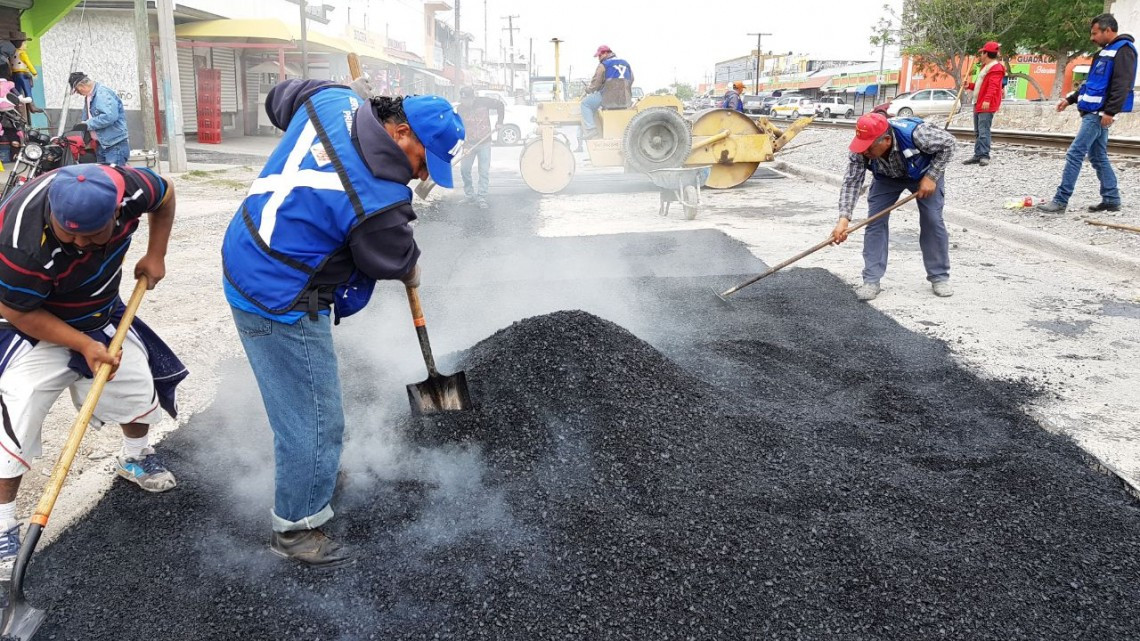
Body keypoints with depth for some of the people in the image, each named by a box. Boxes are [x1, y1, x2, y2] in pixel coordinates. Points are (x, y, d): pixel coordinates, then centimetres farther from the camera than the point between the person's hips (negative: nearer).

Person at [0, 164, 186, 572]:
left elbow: (166, 195, -5)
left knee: (137, 384, 15)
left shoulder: (128, 189, -30)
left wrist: (155, 256, -8)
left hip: (101, 312, 5)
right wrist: (84, 345, -29)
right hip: (33, 324, -5)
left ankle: (135, 458, 44)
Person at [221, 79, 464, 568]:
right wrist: (412, 273, 15)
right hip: (281, 303, -10)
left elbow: (280, 97, 16)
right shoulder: (380, 198, -28)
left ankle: (315, 474, 47)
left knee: (301, 403, 27)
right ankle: (296, 527, 19)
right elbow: (393, 260, -8)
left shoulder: (333, 100, -6)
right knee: (315, 418, 2)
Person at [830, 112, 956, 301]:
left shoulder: (916, 133, -42)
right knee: (875, 221, -10)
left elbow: (947, 143, -25)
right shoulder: (861, 149, -34)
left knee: (932, 220, -8)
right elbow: (851, 181, -34)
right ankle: (871, 280, -5)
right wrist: (844, 218, -44)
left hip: (924, 173, -2)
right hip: (887, 177, 2)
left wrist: (931, 177, -27)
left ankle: (940, 277, 8)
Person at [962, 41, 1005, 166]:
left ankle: (984, 156, -15)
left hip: (986, 106, -11)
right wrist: (970, 86, 25)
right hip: (978, 104, 11)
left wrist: (987, 100, -36)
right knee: (977, 132, 11)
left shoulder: (996, 68, -12)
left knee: (983, 131, -14)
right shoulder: (986, 67, 21)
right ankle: (978, 155, 15)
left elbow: (993, 86, -25)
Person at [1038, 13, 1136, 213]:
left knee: (1075, 154, -12)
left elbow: (1122, 85, -20)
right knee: (1098, 156, 12)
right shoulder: (1105, 52, 20)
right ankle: (1111, 200, 17)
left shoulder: (1123, 50, -10)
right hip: (1092, 112, 10)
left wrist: (1110, 111, -25)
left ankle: (1060, 201, -11)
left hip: (1098, 113, -10)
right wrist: (1070, 99, 21)